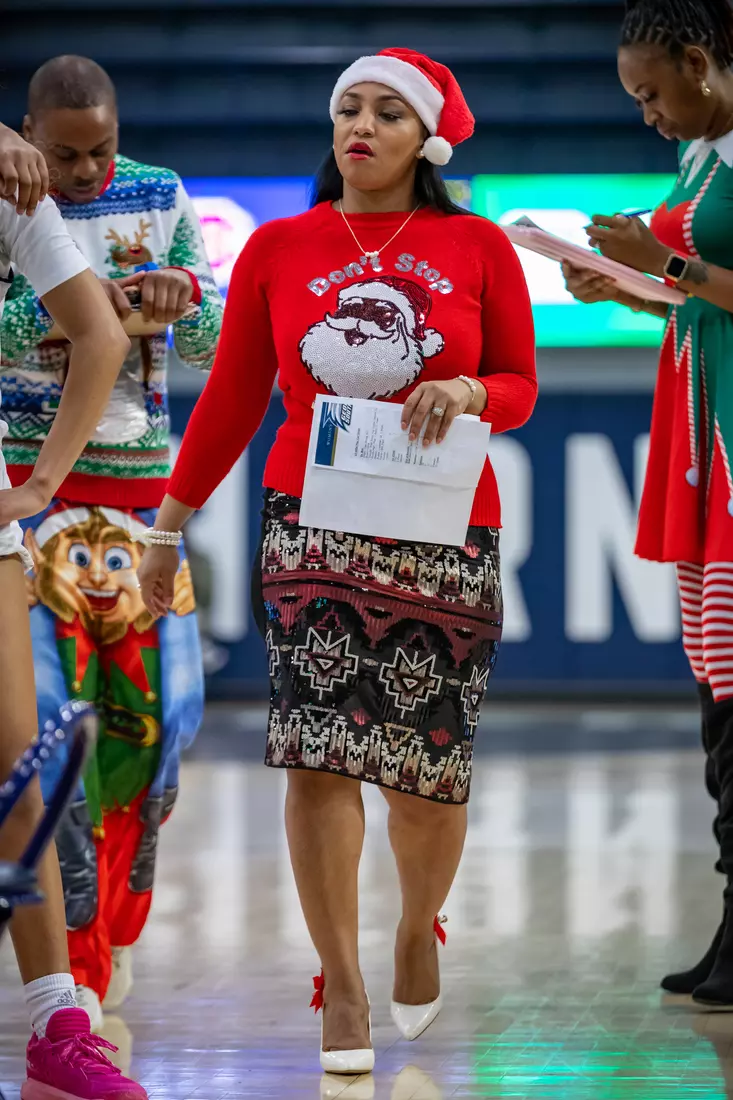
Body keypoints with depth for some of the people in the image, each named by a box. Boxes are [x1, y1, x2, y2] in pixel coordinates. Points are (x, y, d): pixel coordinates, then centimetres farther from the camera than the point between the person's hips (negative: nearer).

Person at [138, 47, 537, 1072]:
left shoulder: (478, 248, 6)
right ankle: (342, 991, -7)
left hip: (446, 536, 0)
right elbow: (232, 398, 13)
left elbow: (520, 387, 10)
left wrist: (467, 391, -12)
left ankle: (419, 928, 32)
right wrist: (168, 524, 12)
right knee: (321, 753, -13)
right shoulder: (278, 247, 8)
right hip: (312, 523, 0)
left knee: (429, 773, 2)